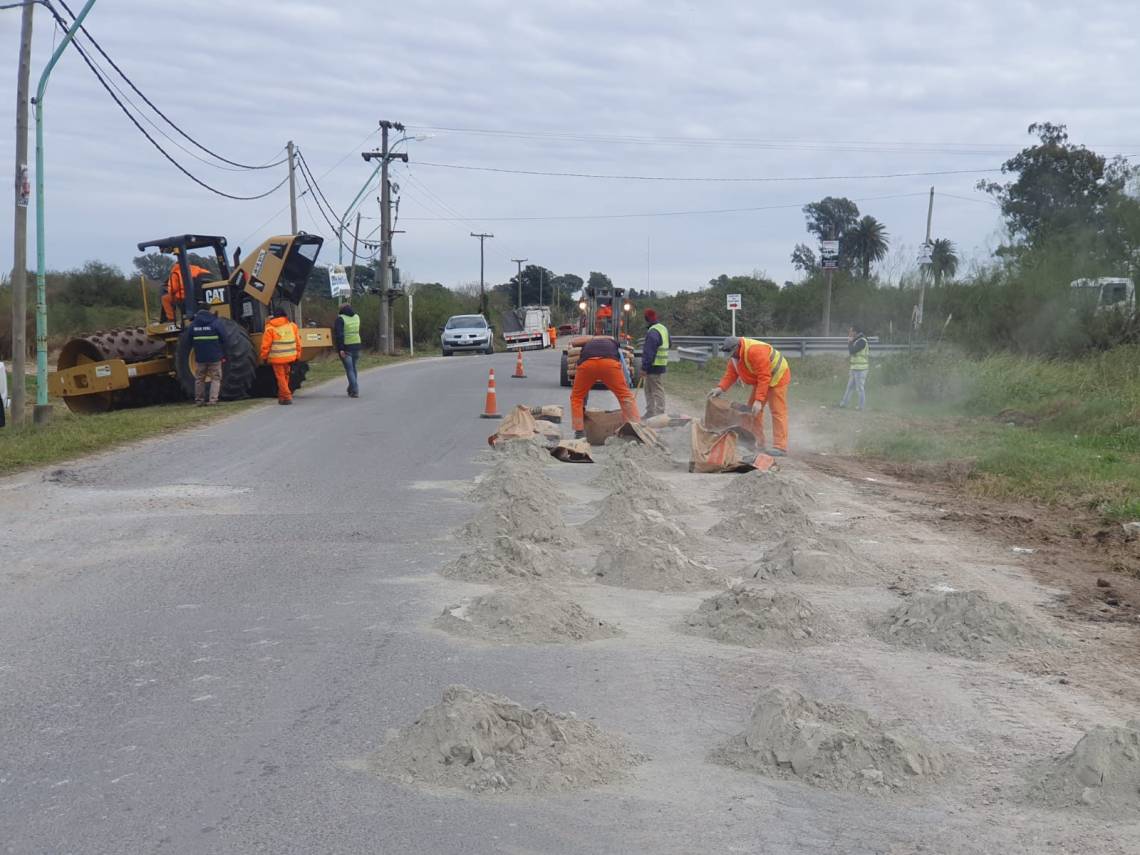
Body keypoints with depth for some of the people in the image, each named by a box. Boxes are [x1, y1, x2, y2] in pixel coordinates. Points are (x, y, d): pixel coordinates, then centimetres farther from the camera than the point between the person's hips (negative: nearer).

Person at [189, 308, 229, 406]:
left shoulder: (193, 325, 6)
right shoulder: (216, 323, -4)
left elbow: (190, 340, 13)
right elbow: (223, 340, -5)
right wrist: (223, 355, 1)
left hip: (200, 357, 3)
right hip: (215, 357, -3)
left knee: (199, 379, 14)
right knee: (215, 378, 2)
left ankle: (199, 400, 14)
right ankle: (213, 400, -8)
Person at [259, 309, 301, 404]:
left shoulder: (270, 328, -5)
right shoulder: (292, 326, 6)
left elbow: (265, 345, -5)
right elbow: (298, 342, 10)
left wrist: (264, 357, 8)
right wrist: (297, 355, 18)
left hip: (277, 358, -4)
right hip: (290, 357, 4)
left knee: (281, 377, 3)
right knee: (285, 376, 19)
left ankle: (287, 397, -3)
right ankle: (282, 396, 26)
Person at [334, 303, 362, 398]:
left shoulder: (341, 318, -10)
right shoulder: (357, 316, 10)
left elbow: (339, 334, -16)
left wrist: (340, 348, -17)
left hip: (346, 347, -6)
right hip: (356, 345, 6)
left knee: (349, 369, -4)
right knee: (353, 368, 17)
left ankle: (355, 391, -11)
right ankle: (352, 389, 26)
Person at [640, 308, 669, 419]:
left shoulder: (653, 332, -18)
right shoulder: (664, 329, 14)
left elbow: (649, 352, -22)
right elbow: (668, 345, 24)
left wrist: (644, 368, -21)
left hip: (654, 367, -10)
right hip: (662, 364, 10)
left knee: (658, 391, -5)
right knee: (649, 389, 18)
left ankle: (660, 413, -3)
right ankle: (650, 413, 22)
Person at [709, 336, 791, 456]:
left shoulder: (755, 351, -36)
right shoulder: (735, 354, -6)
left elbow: (764, 377, -36)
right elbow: (731, 373, -5)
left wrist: (759, 400, -38)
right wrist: (721, 388, -21)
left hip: (777, 377, -10)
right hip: (761, 378, 10)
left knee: (778, 411, -12)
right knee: (752, 409, 10)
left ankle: (780, 447, -15)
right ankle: (757, 441, 16)